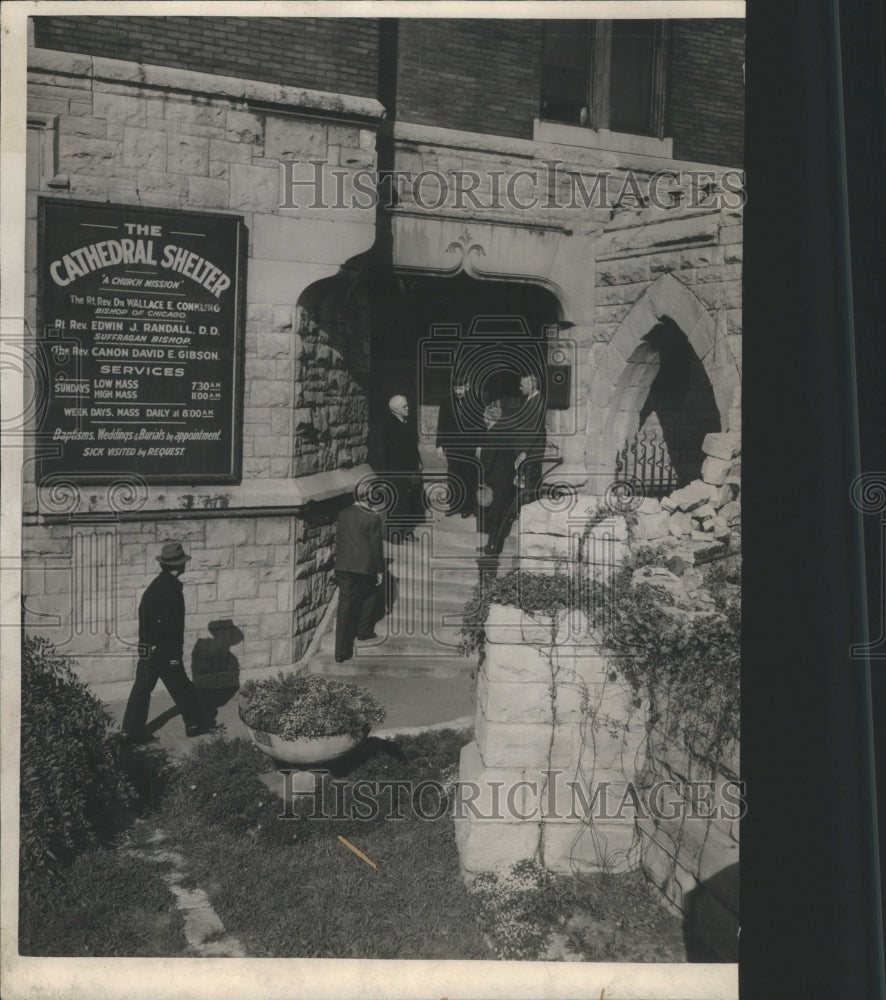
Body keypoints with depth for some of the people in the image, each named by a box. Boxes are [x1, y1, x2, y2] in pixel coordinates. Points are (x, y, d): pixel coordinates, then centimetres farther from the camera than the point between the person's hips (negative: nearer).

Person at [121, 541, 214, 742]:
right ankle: (194, 724, 19)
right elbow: (172, 625, -22)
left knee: (143, 686, 11)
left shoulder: (156, 584, 7)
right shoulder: (171, 589, -21)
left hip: (148, 648, 9)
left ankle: (132, 729, 16)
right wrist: (174, 653, -15)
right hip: (163, 649, -9)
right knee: (181, 687, 6)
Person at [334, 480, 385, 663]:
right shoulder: (373, 518, -11)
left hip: (343, 566, 4)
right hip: (365, 566, -4)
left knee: (345, 605, 3)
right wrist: (380, 570, -1)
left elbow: (338, 541, 13)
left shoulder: (343, 514, 7)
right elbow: (376, 546, -9)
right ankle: (364, 631, 35)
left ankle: (341, 651, 0)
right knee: (370, 595, 24)